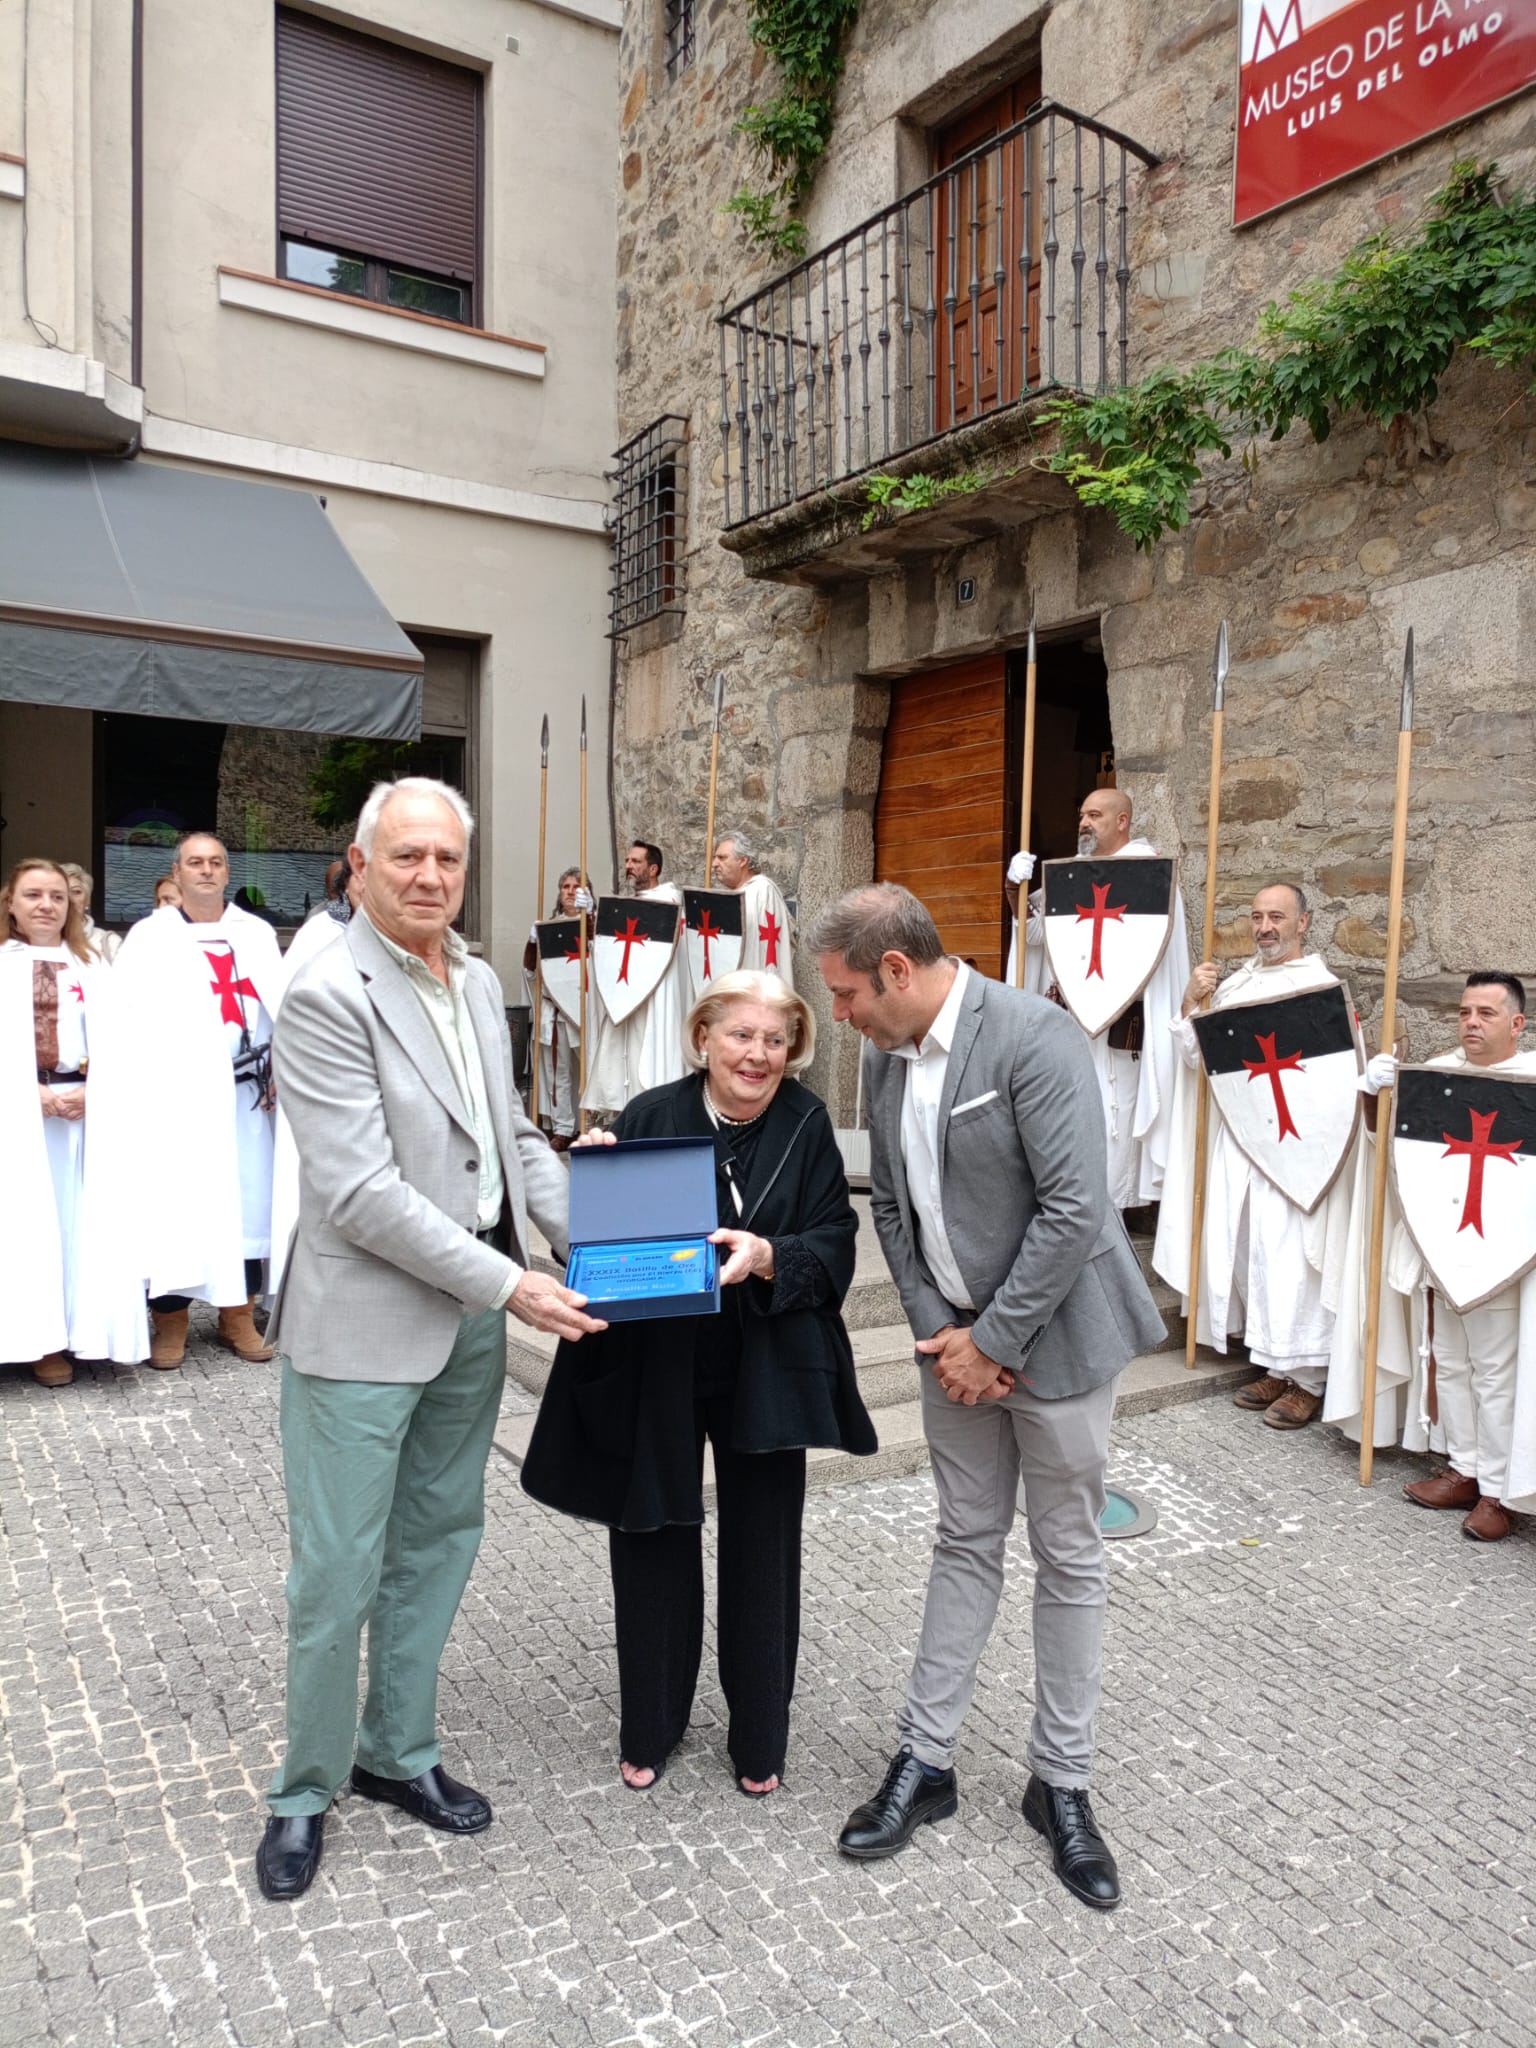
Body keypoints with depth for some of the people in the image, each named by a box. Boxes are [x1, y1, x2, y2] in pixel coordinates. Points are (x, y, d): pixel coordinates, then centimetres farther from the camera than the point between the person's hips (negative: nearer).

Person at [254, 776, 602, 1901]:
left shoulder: (480, 983, 7)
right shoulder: (329, 995, -18)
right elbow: (362, 1192, -22)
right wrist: (508, 1284, -20)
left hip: (472, 1318, 7)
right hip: (367, 1321, -7)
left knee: (438, 1542, 19)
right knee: (338, 1571, 7)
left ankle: (398, 1751, 39)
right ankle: (306, 1788, 31)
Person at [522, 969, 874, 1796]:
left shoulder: (805, 1125, -6)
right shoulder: (650, 1117, -9)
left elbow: (834, 1247, -9)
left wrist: (769, 1256, -28)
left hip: (764, 1376, 1)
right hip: (654, 1375, 0)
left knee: (763, 1555, 12)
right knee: (654, 1547, 12)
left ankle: (759, 1740, 34)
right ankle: (650, 1729, 36)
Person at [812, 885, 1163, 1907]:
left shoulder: (1034, 1036, -22)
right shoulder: (887, 1057, 0)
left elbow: (1074, 1209, -24)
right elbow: (891, 1206, 7)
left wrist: (991, 1342, -18)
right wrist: (937, 1329, -4)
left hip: (1051, 1334, -5)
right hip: (957, 1339, 6)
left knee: (1069, 1559, 10)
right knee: (966, 1543, 16)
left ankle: (1062, 1783, 28)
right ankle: (926, 1761, 28)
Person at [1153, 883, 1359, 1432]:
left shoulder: (1320, 985, -5)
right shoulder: (1236, 982, 13)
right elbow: (1195, 1057, 9)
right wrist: (1190, 1004, -5)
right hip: (1234, 1139, 6)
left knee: (1288, 1258, -4)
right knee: (1247, 1253, 11)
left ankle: (1306, 1379, 10)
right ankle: (1275, 1366, 24)